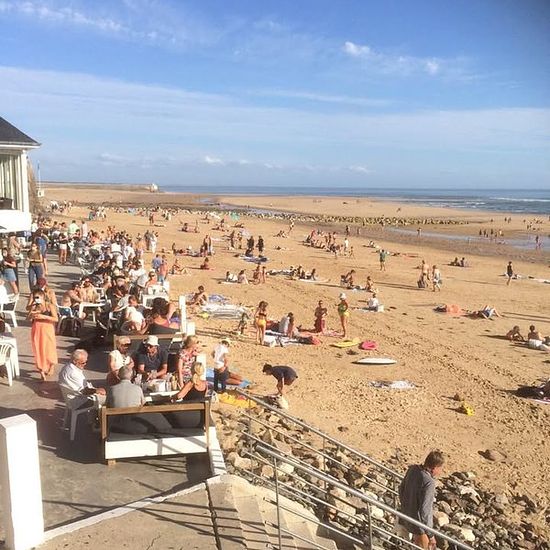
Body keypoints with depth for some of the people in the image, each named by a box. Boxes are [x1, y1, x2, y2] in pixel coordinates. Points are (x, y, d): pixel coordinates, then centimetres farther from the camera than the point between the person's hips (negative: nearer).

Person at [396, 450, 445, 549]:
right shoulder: (429, 483, -32)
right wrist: (430, 535, -19)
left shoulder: (412, 469, -9)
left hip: (406, 516, 7)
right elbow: (425, 511, -30)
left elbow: (401, 489, 6)